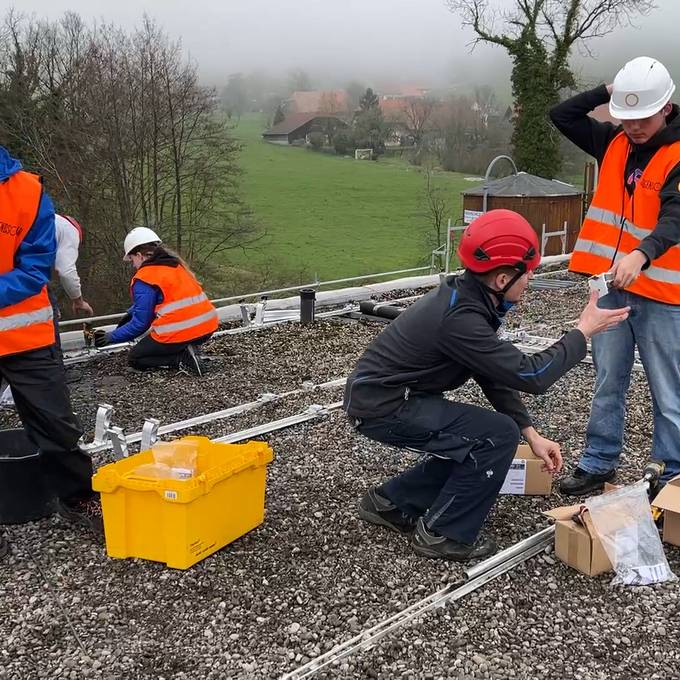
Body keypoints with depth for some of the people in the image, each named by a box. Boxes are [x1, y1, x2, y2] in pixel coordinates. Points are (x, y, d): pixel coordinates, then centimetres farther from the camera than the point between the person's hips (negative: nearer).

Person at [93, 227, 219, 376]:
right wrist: (130, 314, 41)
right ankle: (184, 350, 7)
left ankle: (182, 359, -10)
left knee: (134, 359, 13)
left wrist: (111, 337, 9)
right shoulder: (175, 264, 16)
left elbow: (140, 323, -5)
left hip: (179, 333, -8)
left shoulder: (144, 278, -7)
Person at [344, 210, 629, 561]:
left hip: (382, 394, 9)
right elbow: (528, 375, -25)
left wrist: (531, 433, 3)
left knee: (473, 442, 15)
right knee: (499, 435, -13)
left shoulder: (467, 296, 2)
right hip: (381, 406, -9)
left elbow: (495, 374, 7)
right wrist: (582, 333, -14)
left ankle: (390, 502, 23)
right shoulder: (460, 318, -29)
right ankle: (443, 534, -1)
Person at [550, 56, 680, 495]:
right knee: (608, 384, 13)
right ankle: (599, 464, 23)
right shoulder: (614, 144, 8)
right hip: (611, 287, 5)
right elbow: (562, 115, 11)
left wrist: (641, 254, -44)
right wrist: (608, 92, -1)